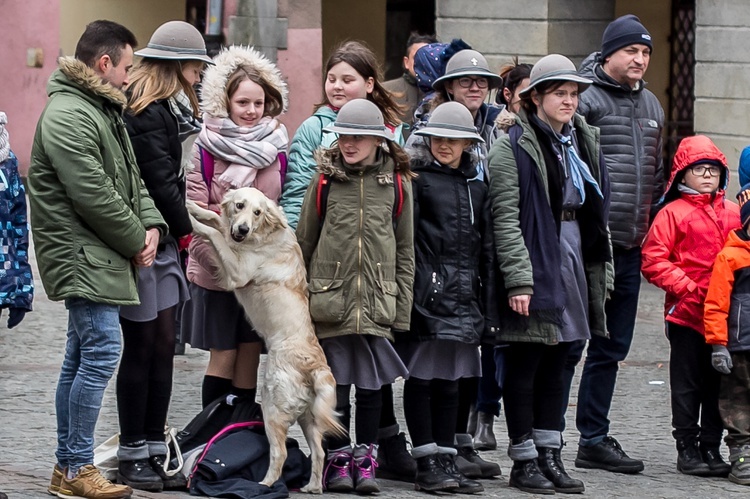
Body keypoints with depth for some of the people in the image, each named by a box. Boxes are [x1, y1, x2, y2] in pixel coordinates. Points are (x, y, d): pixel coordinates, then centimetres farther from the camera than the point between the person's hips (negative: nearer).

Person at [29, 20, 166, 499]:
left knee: (82, 358, 12)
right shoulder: (68, 117, -17)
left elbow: (131, 177, 19)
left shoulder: (104, 109, 18)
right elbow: (94, 197, -21)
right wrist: (135, 241, -10)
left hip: (102, 258, 11)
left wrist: (150, 225, 2)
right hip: (83, 257, -11)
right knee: (102, 352, -12)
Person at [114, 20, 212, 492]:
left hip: (163, 240, 9)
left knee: (163, 345, 9)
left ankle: (154, 450, 13)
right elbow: (159, 179, -16)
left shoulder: (166, 108, 17)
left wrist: (180, 228, 3)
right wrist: (185, 230, -4)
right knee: (142, 347, -3)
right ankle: (132, 456, 5)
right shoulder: (146, 112, -15)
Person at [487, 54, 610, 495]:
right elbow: (506, 219, -14)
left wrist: (599, 274, 12)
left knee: (556, 367, 11)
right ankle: (524, 461, 6)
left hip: (575, 269, 6)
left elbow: (598, 214, 17)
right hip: (535, 268, -6)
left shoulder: (584, 142, 13)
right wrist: (518, 279, -20)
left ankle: (550, 456, 17)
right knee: (525, 368, 0)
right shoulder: (514, 147, -8)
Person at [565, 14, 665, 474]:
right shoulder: (585, 99, -9)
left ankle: (595, 439, 20)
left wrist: (649, 223, 20)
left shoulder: (651, 105, 16)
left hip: (630, 247, 8)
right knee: (568, 345, -4)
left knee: (611, 349, 12)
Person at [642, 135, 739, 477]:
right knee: (687, 384, 4)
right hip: (686, 312, -4)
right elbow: (653, 260, -8)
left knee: (718, 383, 9)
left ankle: (711, 447, 18)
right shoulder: (673, 213, -4)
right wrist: (688, 287, -14)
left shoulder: (733, 214, 9)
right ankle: (687, 447, 12)